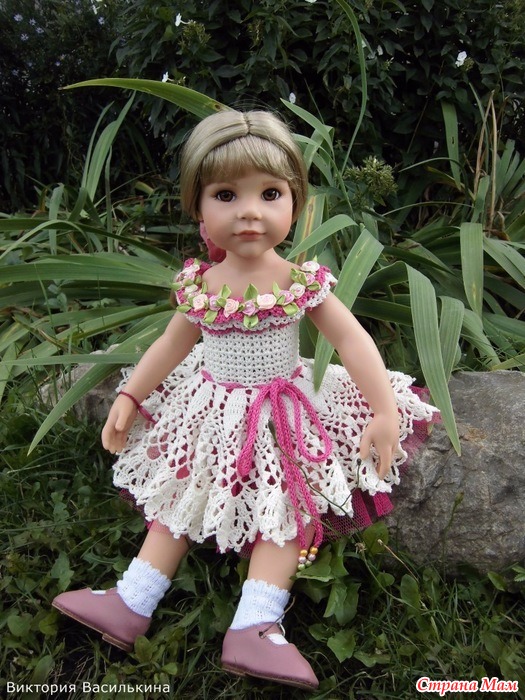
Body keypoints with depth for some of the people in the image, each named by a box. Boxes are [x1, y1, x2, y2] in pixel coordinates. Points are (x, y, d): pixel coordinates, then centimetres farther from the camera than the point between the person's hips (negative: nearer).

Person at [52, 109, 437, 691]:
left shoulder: (302, 282, -17)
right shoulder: (200, 285, -10)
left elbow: (353, 342, -14)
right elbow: (171, 344, 4)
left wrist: (385, 410, -19)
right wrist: (128, 397, 4)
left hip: (281, 414, -2)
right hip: (211, 412, 3)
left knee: (285, 507, -7)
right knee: (179, 497, 9)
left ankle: (255, 628, 0)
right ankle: (130, 604, 19)